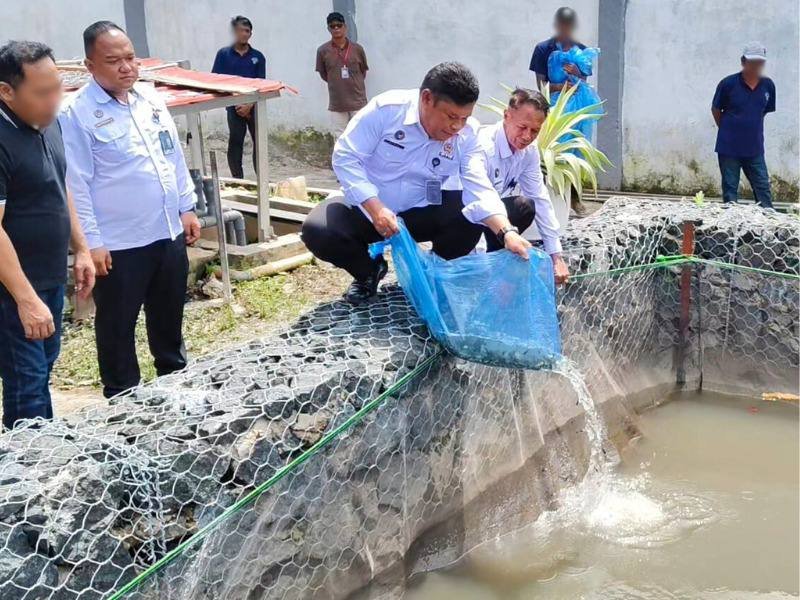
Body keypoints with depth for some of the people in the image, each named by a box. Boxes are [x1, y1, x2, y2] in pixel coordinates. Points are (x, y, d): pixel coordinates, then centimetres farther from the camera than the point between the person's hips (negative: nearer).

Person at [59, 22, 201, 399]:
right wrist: (91, 242, -16)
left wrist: (186, 208, 13)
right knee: (118, 326, 8)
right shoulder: (76, 113, -13)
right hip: (119, 243, -6)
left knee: (169, 316, 22)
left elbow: (175, 157, 15)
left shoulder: (151, 99, 6)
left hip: (169, 232, 6)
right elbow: (75, 185, -14)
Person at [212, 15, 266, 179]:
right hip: (234, 107, -1)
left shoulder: (257, 57, 4)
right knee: (235, 143, 2)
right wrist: (237, 104, -7)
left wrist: (249, 105, -12)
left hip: (254, 106, 1)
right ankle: (238, 182, 10)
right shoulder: (223, 54, 1)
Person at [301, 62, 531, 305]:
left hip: (419, 212, 2)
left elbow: (479, 189, -22)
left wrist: (507, 232, -40)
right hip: (366, 206, -2)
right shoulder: (386, 109, -22)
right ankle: (369, 271, 4)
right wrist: (375, 208, -30)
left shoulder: (466, 135, -13)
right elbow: (345, 156, -19)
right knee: (317, 230, -28)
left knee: (471, 216, -24)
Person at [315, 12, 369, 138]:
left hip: (358, 101, 0)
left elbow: (363, 72, 8)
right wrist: (337, 84, 8)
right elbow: (323, 74, 7)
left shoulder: (357, 49, -5)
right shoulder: (323, 50, -5)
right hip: (337, 103, 0)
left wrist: (353, 84, 11)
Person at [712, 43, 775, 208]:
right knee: (730, 190, 8)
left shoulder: (768, 85, -2)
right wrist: (728, 130, 6)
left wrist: (752, 127, 10)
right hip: (729, 148, -2)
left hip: (755, 149, 3)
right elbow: (716, 109, 1)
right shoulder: (728, 84, -11)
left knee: (763, 188, 6)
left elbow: (766, 111, 12)